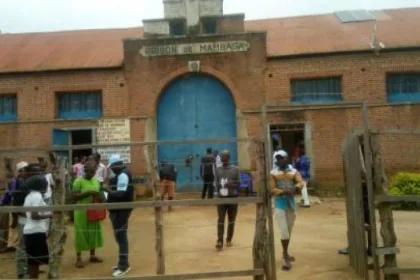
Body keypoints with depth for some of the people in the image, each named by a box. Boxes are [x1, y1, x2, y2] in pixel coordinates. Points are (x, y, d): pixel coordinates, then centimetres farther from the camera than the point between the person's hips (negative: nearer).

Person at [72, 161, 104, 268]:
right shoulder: (78, 181, -10)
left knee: (94, 233, 12)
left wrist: (99, 197, -6)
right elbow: (74, 196, -15)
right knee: (81, 234, 2)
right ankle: (78, 258, 13)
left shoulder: (96, 181, 8)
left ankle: (93, 255, 26)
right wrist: (88, 193, -23)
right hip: (82, 212, -6)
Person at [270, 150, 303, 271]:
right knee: (284, 232, -8)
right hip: (279, 205, -3)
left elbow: (301, 183, -11)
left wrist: (294, 188, -33)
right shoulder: (273, 173, -3)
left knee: (289, 231, 15)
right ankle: (286, 258, 4)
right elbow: (272, 189, -11)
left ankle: (285, 253, 34)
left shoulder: (294, 171, 5)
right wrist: (284, 192, -28)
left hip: (291, 204, 3)